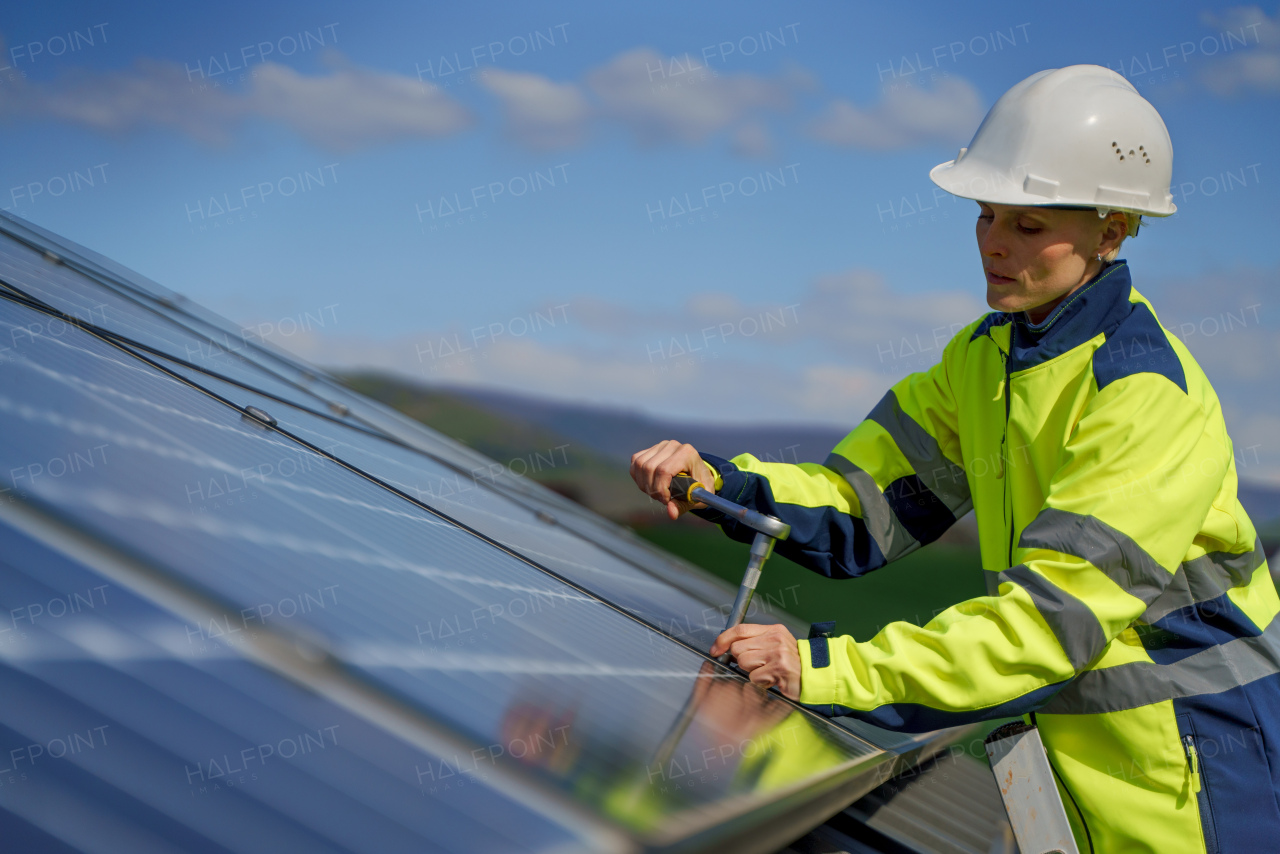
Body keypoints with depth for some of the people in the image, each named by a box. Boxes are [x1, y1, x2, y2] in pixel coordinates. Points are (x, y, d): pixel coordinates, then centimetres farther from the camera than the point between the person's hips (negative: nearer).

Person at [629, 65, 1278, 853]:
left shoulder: (1150, 394, -23)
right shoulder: (983, 357, 3)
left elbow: (1056, 615, -30)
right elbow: (862, 512, -2)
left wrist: (829, 669, -35)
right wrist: (720, 483, -20)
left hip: (1189, 764, -7)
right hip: (1073, 749, 7)